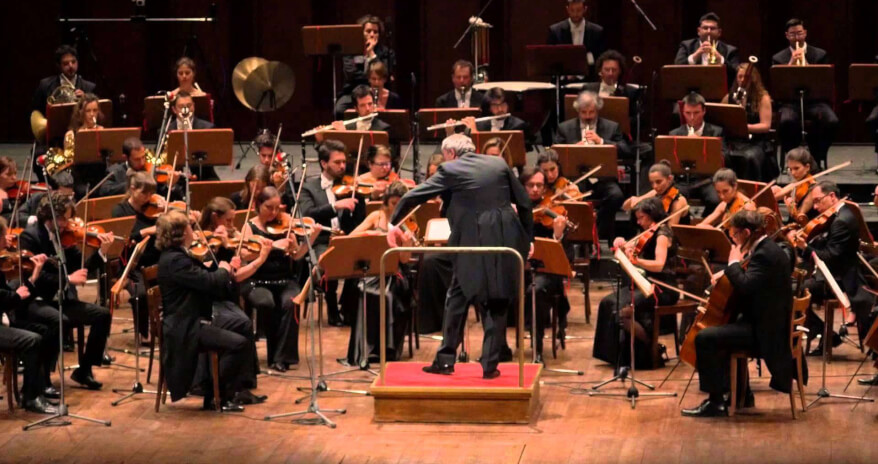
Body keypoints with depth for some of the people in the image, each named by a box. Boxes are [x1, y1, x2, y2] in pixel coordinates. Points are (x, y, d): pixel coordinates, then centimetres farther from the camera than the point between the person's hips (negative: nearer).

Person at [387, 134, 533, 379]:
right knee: (496, 303, 10)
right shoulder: (499, 164, 10)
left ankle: (445, 360, 12)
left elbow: (414, 196, 2)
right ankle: (490, 364, 8)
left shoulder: (450, 170, 0)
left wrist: (394, 224, 15)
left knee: (457, 299, 11)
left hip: (473, 244, -3)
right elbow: (523, 202, 10)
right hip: (506, 242, 3)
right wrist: (528, 239, 17)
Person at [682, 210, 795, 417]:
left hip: (763, 330, -11)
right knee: (722, 333, 33)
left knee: (705, 338, -19)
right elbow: (747, 283, 23)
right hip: (762, 322, 11)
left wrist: (734, 263, -16)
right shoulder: (767, 248, 12)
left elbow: (745, 285, -32)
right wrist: (728, 274, 7)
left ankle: (715, 402, -13)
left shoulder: (765, 254, -20)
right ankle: (741, 394, 35)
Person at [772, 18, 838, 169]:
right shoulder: (778, 58, 12)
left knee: (832, 121, -30)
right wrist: (791, 63, -10)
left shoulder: (820, 55, 13)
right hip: (790, 101, -1)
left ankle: (817, 159, -8)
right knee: (786, 121, -37)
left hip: (815, 100, 1)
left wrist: (807, 66, -10)